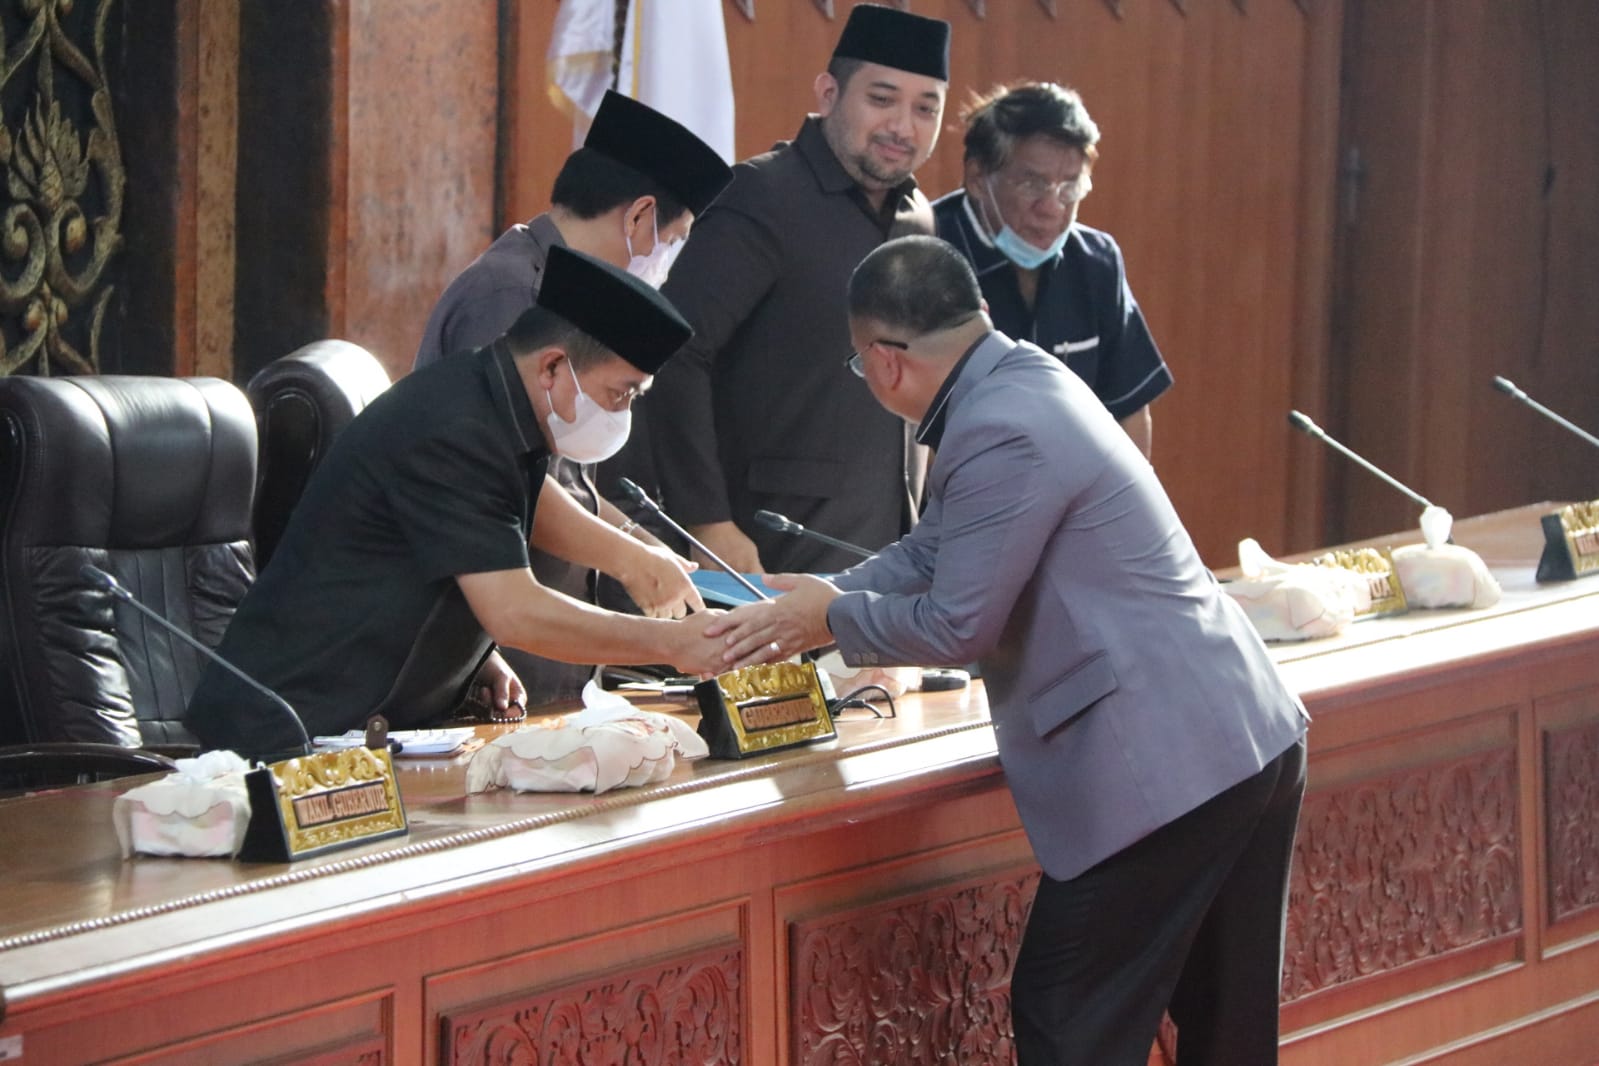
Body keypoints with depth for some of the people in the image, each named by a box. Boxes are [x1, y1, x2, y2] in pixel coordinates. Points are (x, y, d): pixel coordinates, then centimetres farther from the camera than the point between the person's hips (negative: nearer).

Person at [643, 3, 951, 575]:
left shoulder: (917, 218, 14)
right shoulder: (762, 198, -9)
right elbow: (673, 356, -18)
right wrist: (707, 522, -21)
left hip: (889, 549, 7)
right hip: (782, 556, -7)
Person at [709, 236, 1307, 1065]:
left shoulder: (1002, 434, -20)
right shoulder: (1021, 378, 11)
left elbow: (958, 623, -13)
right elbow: (930, 556, 20)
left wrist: (833, 617, 2)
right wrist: (811, 604, 13)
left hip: (1167, 769, -10)